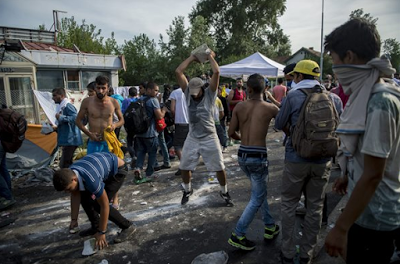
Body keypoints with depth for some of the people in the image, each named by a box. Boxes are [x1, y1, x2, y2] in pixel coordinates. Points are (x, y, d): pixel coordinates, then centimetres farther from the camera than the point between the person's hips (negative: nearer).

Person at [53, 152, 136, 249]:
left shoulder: (91, 180, -39)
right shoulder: (69, 174, -16)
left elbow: (104, 206, -28)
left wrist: (101, 232, -19)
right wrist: (74, 220, 5)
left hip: (118, 169, -8)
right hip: (103, 164, 8)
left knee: (98, 204, -14)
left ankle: (127, 226, -3)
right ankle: (95, 226, 20)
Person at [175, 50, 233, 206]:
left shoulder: (209, 93, -8)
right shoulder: (188, 93, -1)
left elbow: (216, 72, -19)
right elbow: (178, 72, -6)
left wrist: (211, 57, -5)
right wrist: (192, 58, -1)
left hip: (209, 138, -2)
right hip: (192, 138, 3)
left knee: (219, 168, 5)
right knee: (184, 167, 10)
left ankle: (224, 192, 27)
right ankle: (187, 190, 35)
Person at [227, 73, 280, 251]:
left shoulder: (239, 107, 1)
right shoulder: (271, 108, -5)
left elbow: (231, 133, 3)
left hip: (242, 156, 5)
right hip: (258, 157, -5)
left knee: (260, 192, 23)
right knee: (257, 198, 8)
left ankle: (270, 226, 33)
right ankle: (237, 236, 8)